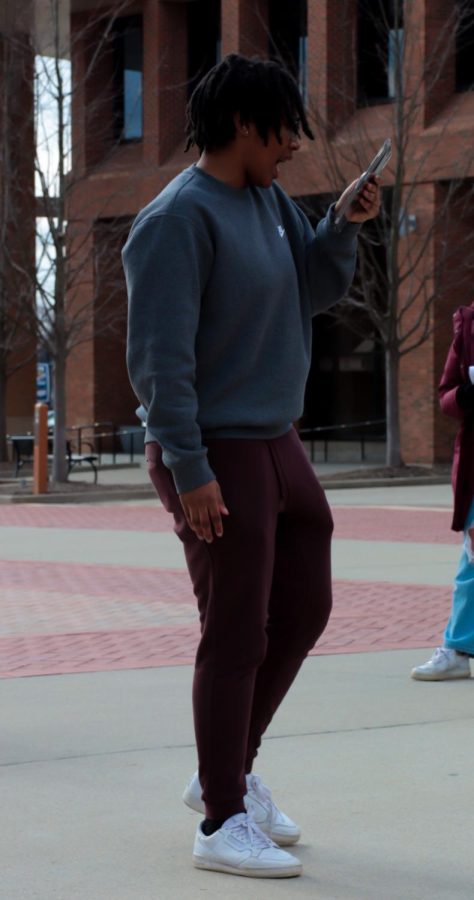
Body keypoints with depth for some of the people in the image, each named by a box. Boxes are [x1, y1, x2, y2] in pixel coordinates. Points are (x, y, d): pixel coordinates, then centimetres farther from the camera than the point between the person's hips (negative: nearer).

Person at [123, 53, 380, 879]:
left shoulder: (269, 200, 10)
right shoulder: (182, 217, -17)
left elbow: (316, 290, 18)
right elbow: (159, 356, -21)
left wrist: (346, 227, 0)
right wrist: (189, 469, -23)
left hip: (277, 447, 9)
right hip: (216, 458, -9)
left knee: (303, 611, 16)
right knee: (237, 637, -4)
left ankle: (229, 773, 31)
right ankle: (222, 822, 7)